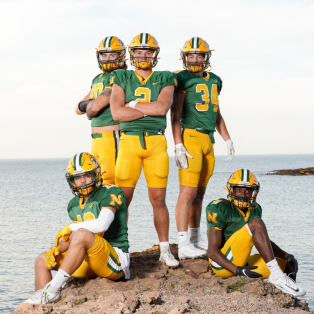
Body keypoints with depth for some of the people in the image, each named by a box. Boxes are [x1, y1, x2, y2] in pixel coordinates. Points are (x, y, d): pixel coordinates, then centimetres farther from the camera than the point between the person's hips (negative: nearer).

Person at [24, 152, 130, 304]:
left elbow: (101, 225, -26)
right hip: (89, 260, 8)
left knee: (82, 234, -33)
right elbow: (72, 240, 12)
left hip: (116, 258, -8)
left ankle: (52, 289, -29)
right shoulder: (74, 204, 14)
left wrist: (70, 227, -12)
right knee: (42, 260, 5)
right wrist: (55, 250, -9)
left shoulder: (109, 193, -9)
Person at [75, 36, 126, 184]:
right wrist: (92, 104, -3)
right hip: (96, 141, 9)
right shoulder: (97, 79, 19)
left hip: (113, 139, -9)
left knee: (109, 184, -12)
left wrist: (88, 108, 6)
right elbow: (78, 109, 18)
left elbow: (95, 107, -17)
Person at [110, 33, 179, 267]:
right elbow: (117, 113, -6)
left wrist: (133, 105, -5)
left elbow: (163, 107, -10)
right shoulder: (122, 79, 9)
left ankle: (165, 250, 12)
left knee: (158, 199, 3)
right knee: (123, 199, -1)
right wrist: (151, 109, -6)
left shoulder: (165, 80, 10)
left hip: (156, 143, 0)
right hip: (129, 142, 0)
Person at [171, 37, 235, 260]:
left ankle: (196, 238, 20)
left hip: (208, 140, 7)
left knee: (199, 193, 11)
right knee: (188, 192, -11)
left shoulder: (214, 80, 17)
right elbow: (175, 115, -8)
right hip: (191, 137, -7)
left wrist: (228, 140, 21)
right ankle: (183, 245, -12)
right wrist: (178, 145, -17)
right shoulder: (182, 79, -4)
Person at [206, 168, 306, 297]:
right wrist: (238, 270, -30)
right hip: (223, 264, -8)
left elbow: (265, 241, 20)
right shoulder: (220, 209, -13)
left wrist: (287, 256, 1)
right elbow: (212, 251, -17)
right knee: (256, 223, -25)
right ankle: (277, 277, -32)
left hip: (242, 263, 8)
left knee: (289, 266, -1)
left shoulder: (255, 210, 10)